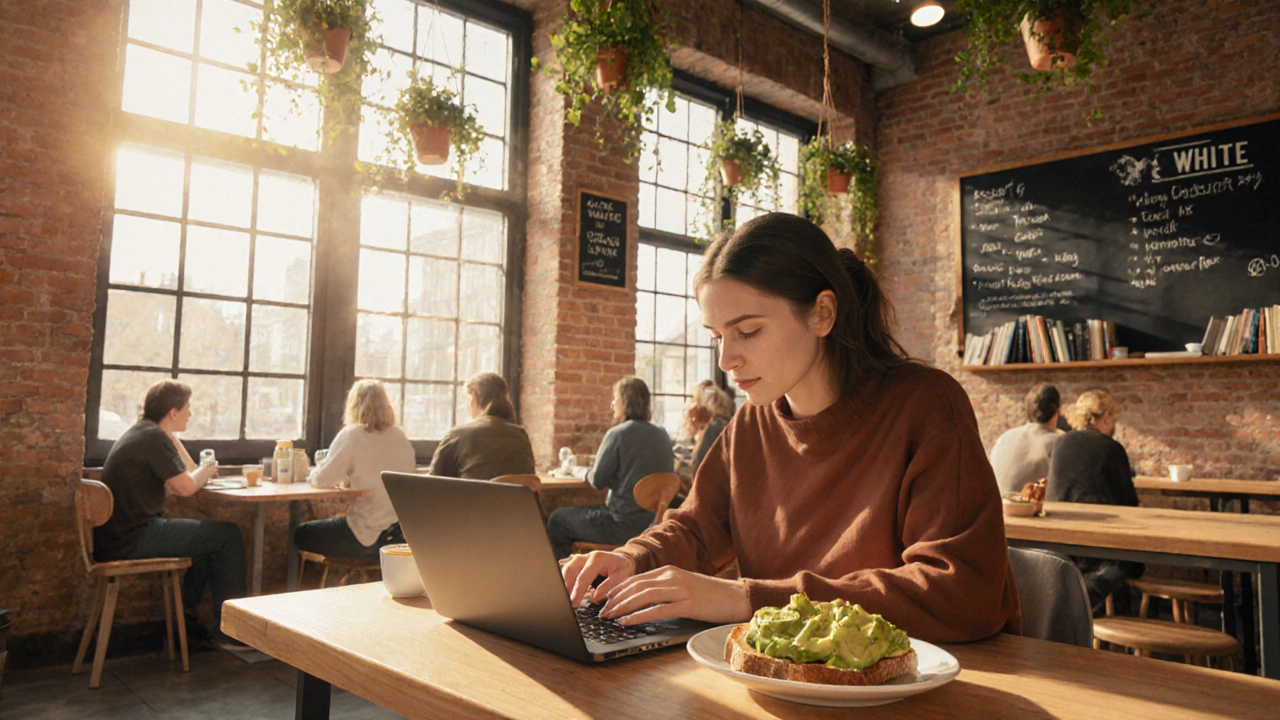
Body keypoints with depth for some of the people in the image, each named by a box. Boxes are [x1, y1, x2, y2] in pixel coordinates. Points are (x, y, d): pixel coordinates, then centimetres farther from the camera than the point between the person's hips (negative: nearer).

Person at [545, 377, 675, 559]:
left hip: (625, 526, -8)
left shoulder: (617, 434, -14)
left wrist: (588, 473, 12)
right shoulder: (663, 435, 6)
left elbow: (597, 480, -10)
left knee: (557, 520, 10)